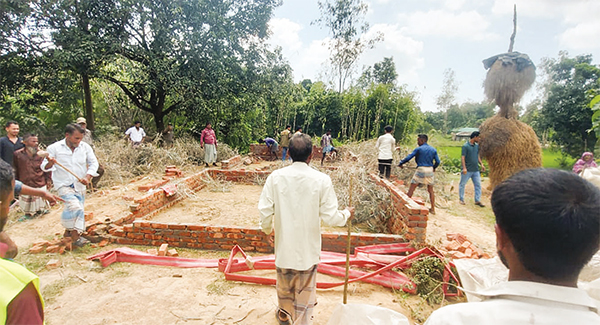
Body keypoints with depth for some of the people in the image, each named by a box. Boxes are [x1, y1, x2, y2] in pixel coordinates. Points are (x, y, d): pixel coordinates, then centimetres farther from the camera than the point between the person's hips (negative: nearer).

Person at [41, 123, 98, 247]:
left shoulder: (85, 147, -1)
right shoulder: (54, 148, -7)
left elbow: (93, 163, 4)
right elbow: (44, 167, -3)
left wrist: (88, 177, -11)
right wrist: (50, 163, -27)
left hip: (80, 185, 4)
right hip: (64, 185, -4)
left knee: (77, 210, 14)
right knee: (74, 207, -24)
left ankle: (68, 231, 36)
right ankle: (76, 236, -10)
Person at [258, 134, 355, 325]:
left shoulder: (275, 177, -13)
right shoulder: (321, 180, -17)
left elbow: (265, 210, -10)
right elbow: (330, 217, -16)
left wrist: (267, 228, 11)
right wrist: (346, 214, 6)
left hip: (284, 244, 3)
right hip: (308, 247, -2)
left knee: (284, 284, 27)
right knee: (305, 290, 16)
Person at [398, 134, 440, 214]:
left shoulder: (418, 149, -5)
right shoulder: (433, 150, 9)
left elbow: (408, 157, -9)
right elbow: (437, 162, 10)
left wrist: (401, 163, 4)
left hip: (421, 170, -5)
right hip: (430, 170, 5)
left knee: (411, 189, 1)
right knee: (431, 190, 15)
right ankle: (433, 209, 20)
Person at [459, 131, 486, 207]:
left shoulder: (477, 146, 9)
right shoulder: (465, 146, -12)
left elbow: (478, 156, 19)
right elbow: (462, 157, -15)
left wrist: (481, 164, 8)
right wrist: (464, 168, -22)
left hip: (476, 170, 7)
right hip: (467, 170, -6)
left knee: (478, 185, 5)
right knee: (462, 184, 4)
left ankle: (477, 200, 12)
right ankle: (461, 199, 18)